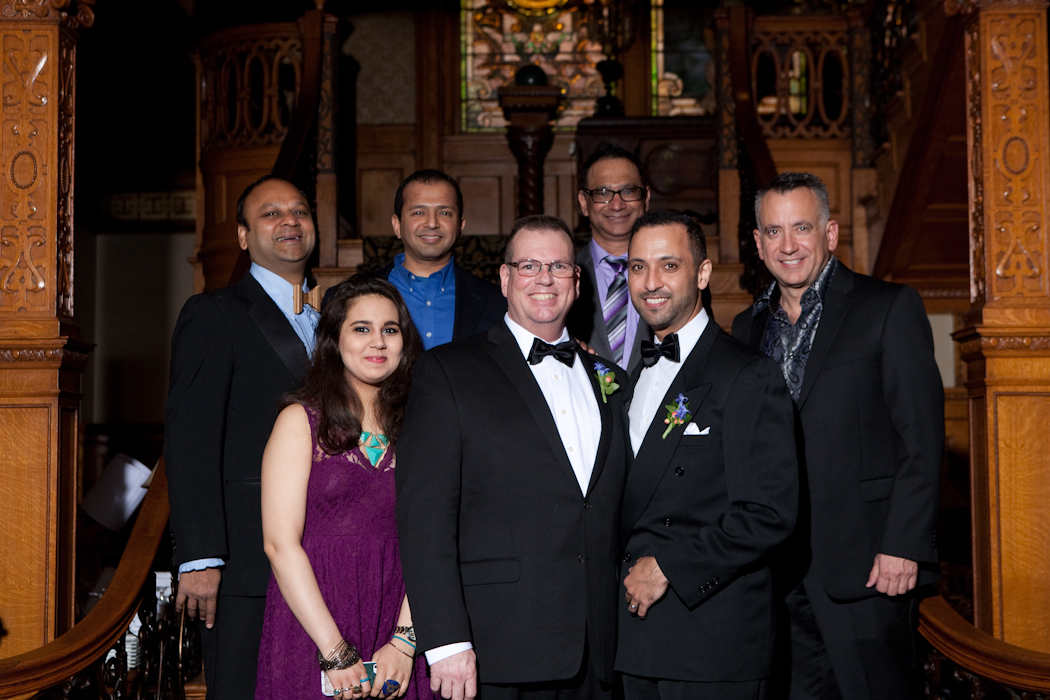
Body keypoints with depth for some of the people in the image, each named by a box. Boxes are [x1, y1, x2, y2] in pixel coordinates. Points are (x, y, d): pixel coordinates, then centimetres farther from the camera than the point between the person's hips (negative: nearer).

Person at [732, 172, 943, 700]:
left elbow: (921, 439, -7)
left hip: (867, 566, -5)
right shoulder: (748, 326, 14)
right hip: (776, 571, 5)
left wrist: (902, 545, -14)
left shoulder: (890, 308, -2)